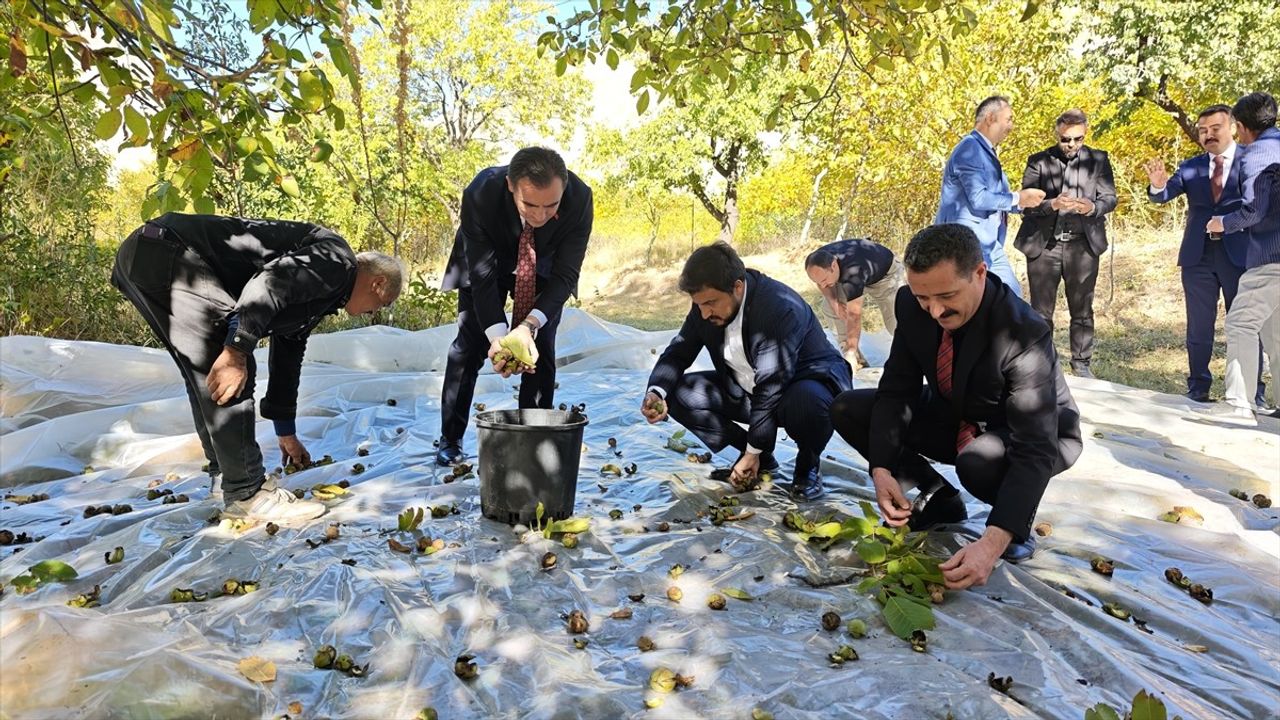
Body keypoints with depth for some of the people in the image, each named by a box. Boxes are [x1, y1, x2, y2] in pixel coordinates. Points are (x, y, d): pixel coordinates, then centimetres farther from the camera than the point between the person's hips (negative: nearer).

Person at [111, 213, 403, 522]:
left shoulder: (316, 300, 23)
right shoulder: (337, 260, -5)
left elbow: (286, 358, 31)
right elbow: (269, 283, -24)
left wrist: (286, 433, 38)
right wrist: (236, 351, -26)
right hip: (168, 254, -11)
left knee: (206, 378, 18)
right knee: (226, 378, -10)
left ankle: (225, 476, 28)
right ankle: (246, 494, -4)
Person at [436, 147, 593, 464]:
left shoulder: (579, 197, -36)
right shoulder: (480, 193, -38)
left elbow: (565, 274, -29)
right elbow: (482, 273, -31)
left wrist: (529, 326, -42)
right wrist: (498, 334, -44)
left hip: (543, 268, 1)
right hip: (486, 262, -1)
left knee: (541, 350, -6)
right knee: (469, 346, -2)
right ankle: (450, 439, 11)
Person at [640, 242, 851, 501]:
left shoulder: (781, 308, -32)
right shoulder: (707, 303, -12)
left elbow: (773, 386, -30)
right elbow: (678, 352, -3)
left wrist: (753, 452, -24)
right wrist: (656, 392, -24)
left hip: (806, 383, -6)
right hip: (746, 390, 7)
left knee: (807, 402, -42)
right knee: (679, 393, -11)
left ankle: (807, 467, -5)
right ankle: (762, 460, 3)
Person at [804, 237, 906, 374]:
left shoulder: (852, 273, -47)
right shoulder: (820, 260, -27)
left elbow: (854, 316, -47)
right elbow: (822, 283, -3)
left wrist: (851, 353, -47)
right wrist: (833, 300, -23)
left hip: (885, 273, -6)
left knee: (895, 322, -20)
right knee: (832, 309, -9)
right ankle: (857, 360, -2)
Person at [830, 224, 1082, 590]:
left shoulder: (1024, 332, -35)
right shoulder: (912, 305, -19)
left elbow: (1035, 449, -38)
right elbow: (896, 390, -12)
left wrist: (993, 542, -48)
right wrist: (882, 470, -28)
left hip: (1031, 435, -5)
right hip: (954, 417, 6)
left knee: (979, 462, -40)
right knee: (847, 410, -10)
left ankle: (1018, 517, -3)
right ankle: (938, 497, 6)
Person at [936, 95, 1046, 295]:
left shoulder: (987, 152, 15)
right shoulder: (970, 149, -14)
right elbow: (978, 198, -24)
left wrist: (1022, 201, 3)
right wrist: (1018, 199, -11)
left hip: (990, 244, 10)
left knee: (1012, 294, 10)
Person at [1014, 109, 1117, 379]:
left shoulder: (1098, 160, 7)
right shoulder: (1038, 161, 3)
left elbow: (1110, 198, 1)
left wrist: (1092, 207, -21)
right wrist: (1052, 204, -24)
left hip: (1083, 245, 1)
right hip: (1043, 245, -1)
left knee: (1082, 310, 8)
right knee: (1040, 311, 4)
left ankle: (1081, 364, 18)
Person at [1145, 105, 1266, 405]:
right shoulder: (1191, 167, 7)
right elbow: (1165, 195, -5)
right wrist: (1158, 185, -27)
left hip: (1239, 254, -2)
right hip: (1198, 255, 3)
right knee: (1199, 327, 8)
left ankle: (1252, 395, 13)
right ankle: (1198, 390, 16)